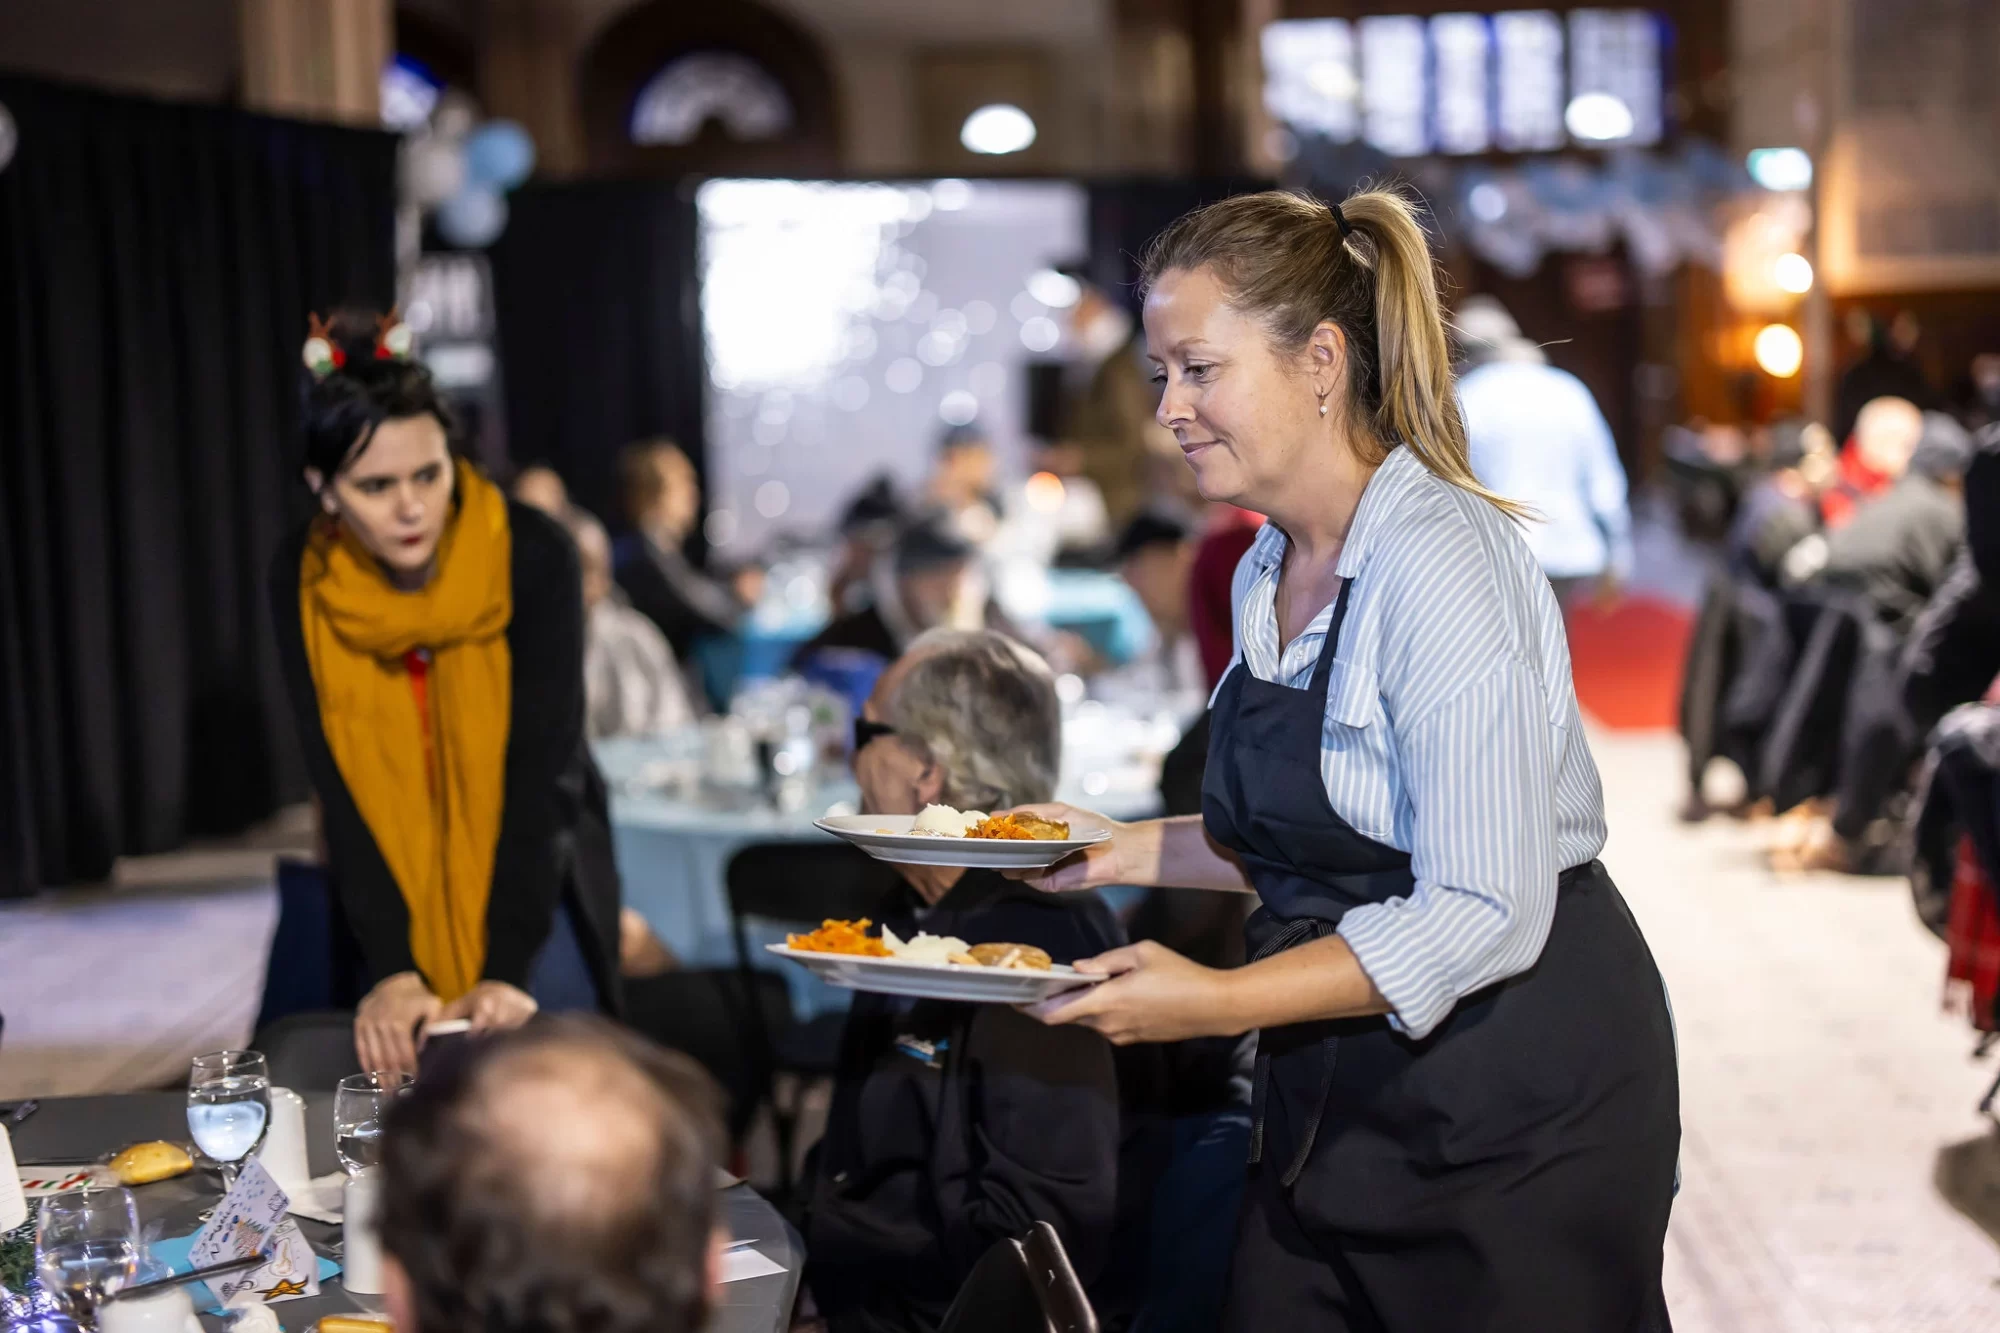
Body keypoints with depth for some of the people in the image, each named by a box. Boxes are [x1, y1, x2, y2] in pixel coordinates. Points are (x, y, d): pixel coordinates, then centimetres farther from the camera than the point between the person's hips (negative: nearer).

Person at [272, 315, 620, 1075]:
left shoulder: (530, 555, -22)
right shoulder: (303, 582, -14)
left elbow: (545, 769, -25)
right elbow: (338, 788, -16)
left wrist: (507, 971, -33)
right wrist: (391, 969, -28)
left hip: (534, 874, -2)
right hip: (393, 892, 2)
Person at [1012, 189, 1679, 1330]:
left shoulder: (1441, 562, -20)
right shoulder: (1268, 573, 7)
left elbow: (1485, 917, -25)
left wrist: (1222, 1003, -28)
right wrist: (1129, 851, 7)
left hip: (1518, 1112, -8)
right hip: (1332, 1108, 8)